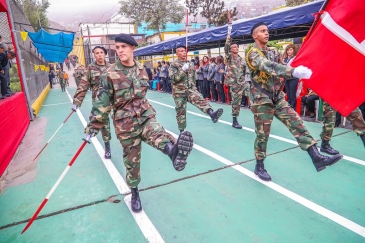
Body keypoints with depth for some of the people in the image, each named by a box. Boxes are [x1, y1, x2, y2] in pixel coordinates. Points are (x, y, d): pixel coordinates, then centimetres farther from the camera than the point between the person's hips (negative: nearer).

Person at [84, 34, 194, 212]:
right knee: (131, 159, 8)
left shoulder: (141, 69, 4)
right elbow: (102, 102, -8)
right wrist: (93, 126, -8)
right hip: (125, 122, -2)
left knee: (156, 132, -33)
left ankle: (174, 151, -65)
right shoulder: (110, 73, -8)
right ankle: (134, 193, 29)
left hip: (145, 114, 2)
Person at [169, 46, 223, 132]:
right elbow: (173, 79, -16)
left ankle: (212, 113, -50)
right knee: (180, 111, 4)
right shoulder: (173, 65, -3)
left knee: (200, 99, -27)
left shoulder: (190, 64, 12)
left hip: (190, 89, 3)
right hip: (179, 92, -2)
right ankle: (182, 131, 18)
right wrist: (183, 70, -24)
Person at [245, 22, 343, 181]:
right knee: (262, 135, 1)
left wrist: (297, 72, -4)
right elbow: (269, 67, -31)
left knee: (297, 123, -4)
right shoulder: (253, 53, -11)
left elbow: (277, 69, 16)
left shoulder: (272, 52, 16)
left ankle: (317, 158, -2)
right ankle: (259, 167, 18)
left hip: (277, 98, 7)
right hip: (261, 100, -7)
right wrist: (294, 72, -45)